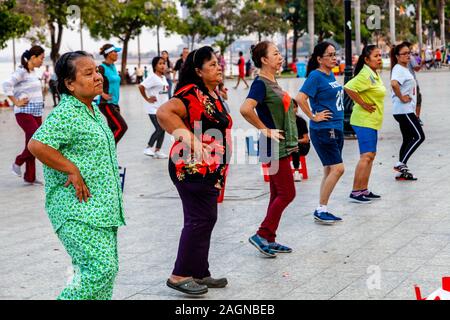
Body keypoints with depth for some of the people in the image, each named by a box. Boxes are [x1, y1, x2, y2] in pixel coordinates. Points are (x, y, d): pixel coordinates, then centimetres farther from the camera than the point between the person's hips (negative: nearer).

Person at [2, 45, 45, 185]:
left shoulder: (34, 72, 14)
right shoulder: (22, 71, -12)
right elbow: (7, 85, -23)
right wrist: (16, 102, -17)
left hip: (36, 113, 8)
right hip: (25, 113, -8)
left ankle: (30, 177, 14)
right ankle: (18, 163, 5)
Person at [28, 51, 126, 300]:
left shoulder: (94, 113, 16)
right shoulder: (65, 114, -15)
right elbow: (37, 145, -28)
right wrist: (73, 170, -23)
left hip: (103, 209, 10)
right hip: (78, 211, -10)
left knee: (108, 269, 11)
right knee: (101, 268, -15)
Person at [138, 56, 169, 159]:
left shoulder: (164, 78, 12)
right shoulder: (152, 78, -13)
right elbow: (141, 86, -22)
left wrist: (167, 102, 11)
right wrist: (147, 99, -15)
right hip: (154, 108, -8)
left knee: (163, 130, 7)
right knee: (159, 129, -12)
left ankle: (157, 151, 15)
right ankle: (148, 148, 3)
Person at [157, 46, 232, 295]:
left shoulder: (213, 95, 14)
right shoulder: (192, 94, -16)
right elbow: (164, 112, -30)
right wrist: (187, 137, -27)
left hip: (209, 170, 10)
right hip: (193, 169, -10)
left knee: (206, 219, 14)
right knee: (200, 220, -7)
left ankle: (199, 273, 23)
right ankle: (180, 275, 1)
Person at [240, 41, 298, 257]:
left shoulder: (273, 82, 13)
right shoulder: (260, 83, -15)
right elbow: (246, 109, -31)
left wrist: (291, 140, 17)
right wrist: (265, 130, -21)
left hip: (283, 146, 9)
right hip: (274, 148, -9)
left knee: (278, 194, 11)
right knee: (287, 193, -7)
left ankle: (269, 240, 17)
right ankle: (262, 235, 0)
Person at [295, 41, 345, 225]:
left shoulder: (331, 75, 13)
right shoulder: (315, 76, -13)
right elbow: (300, 98, -23)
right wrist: (314, 117, -16)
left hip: (336, 129, 9)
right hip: (323, 129, -9)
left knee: (330, 171, 10)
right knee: (337, 169, -12)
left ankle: (321, 211, 16)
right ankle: (321, 210, -5)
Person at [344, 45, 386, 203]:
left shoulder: (375, 74, 13)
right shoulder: (366, 75, -18)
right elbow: (348, 88, -30)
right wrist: (363, 104, -23)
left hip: (372, 121, 10)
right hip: (364, 120, -10)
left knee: (370, 155, 13)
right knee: (366, 156, -13)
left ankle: (364, 190, 19)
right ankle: (355, 192, -11)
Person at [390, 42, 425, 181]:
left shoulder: (404, 69, 16)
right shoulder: (398, 69, -15)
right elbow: (394, 83, -36)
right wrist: (401, 98, -25)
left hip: (407, 110, 10)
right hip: (404, 110, -10)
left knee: (408, 139, 12)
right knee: (419, 136, -10)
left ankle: (402, 172, 14)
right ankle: (401, 164, -9)